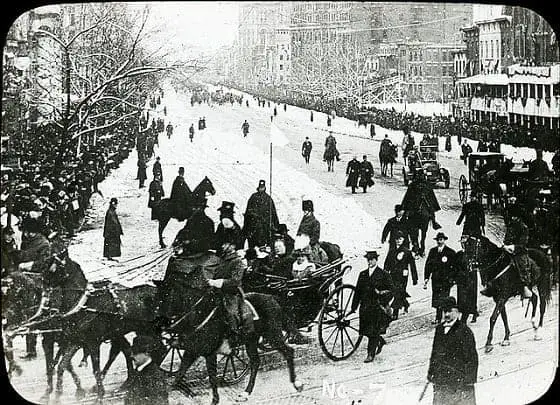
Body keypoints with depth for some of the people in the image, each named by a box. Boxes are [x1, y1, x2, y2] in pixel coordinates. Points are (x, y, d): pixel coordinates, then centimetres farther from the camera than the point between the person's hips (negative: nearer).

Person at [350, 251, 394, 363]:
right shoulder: (363, 275, 13)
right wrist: (353, 307, 11)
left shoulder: (383, 274, -1)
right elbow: (357, 291, 14)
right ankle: (380, 341, 34)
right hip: (365, 307, 5)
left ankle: (371, 354, -2)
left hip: (377, 307, -5)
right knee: (365, 331, 7)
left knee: (373, 332, -7)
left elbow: (391, 289, -1)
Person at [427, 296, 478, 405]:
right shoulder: (439, 329, 9)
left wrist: (470, 378, -11)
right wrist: (431, 371, 16)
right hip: (440, 379, 6)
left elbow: (471, 356, -9)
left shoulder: (464, 331, -10)